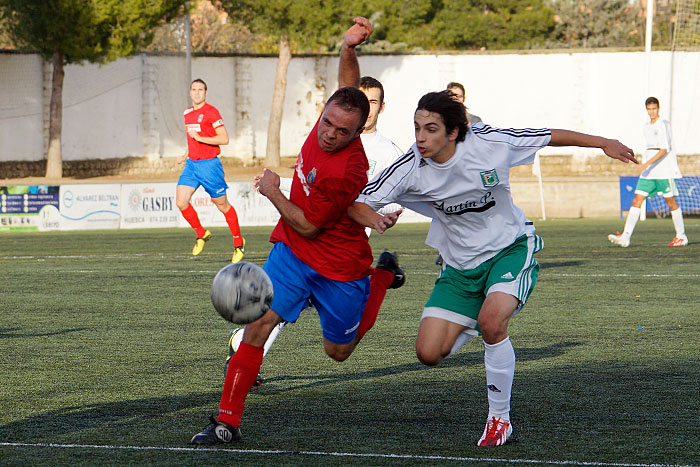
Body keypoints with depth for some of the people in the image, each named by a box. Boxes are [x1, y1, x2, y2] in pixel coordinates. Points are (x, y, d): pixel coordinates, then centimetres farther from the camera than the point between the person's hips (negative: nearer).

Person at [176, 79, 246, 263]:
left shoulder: (210, 112, -11)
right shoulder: (188, 113, 13)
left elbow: (224, 139, -17)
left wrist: (199, 138, -22)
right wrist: (185, 156, 18)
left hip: (209, 164, -6)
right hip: (191, 164, 6)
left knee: (222, 205, 4)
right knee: (181, 202, -9)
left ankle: (238, 241, 20)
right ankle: (201, 234, 12)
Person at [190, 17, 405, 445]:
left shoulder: (344, 173, -33)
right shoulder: (329, 119, -11)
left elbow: (307, 226, -22)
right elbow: (349, 84, 11)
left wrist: (272, 192, -10)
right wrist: (348, 48, -7)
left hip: (339, 269, -6)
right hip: (292, 253, 6)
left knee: (338, 351, 16)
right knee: (258, 324, -12)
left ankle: (381, 277, 38)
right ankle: (228, 421, -10)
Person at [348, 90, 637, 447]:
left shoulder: (488, 143, -21)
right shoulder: (409, 169, -18)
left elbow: (550, 137, -6)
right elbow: (357, 203, -13)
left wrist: (603, 143, 1)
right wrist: (374, 219, -37)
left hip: (510, 248, -3)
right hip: (459, 264, 3)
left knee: (491, 322, -31)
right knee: (429, 354, -7)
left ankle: (500, 419, -10)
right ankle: (473, 325, 31)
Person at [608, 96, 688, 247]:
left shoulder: (664, 125, -9)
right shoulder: (647, 126, 15)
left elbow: (664, 149, -17)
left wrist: (647, 164, -23)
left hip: (664, 171, -7)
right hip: (648, 172, 7)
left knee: (671, 202, 2)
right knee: (637, 200, -6)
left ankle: (681, 236, 17)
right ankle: (625, 237, -14)